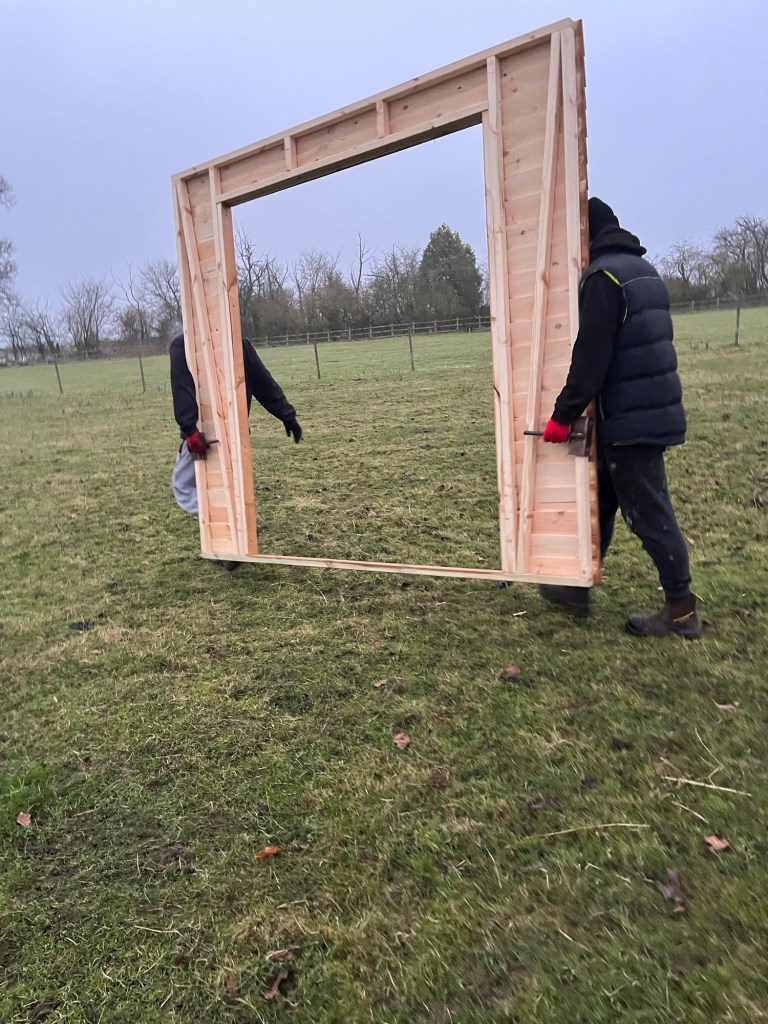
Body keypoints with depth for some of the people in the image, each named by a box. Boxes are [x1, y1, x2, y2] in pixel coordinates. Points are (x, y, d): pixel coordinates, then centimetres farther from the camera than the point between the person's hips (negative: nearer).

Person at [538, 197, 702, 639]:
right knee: (602, 500, 16)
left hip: (629, 419, -10)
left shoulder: (603, 275, -14)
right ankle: (578, 586, 27)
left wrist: (563, 414, -15)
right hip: (655, 410, 10)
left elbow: (590, 356, -21)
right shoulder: (644, 270, 17)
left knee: (649, 513, -2)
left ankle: (681, 611, 9)